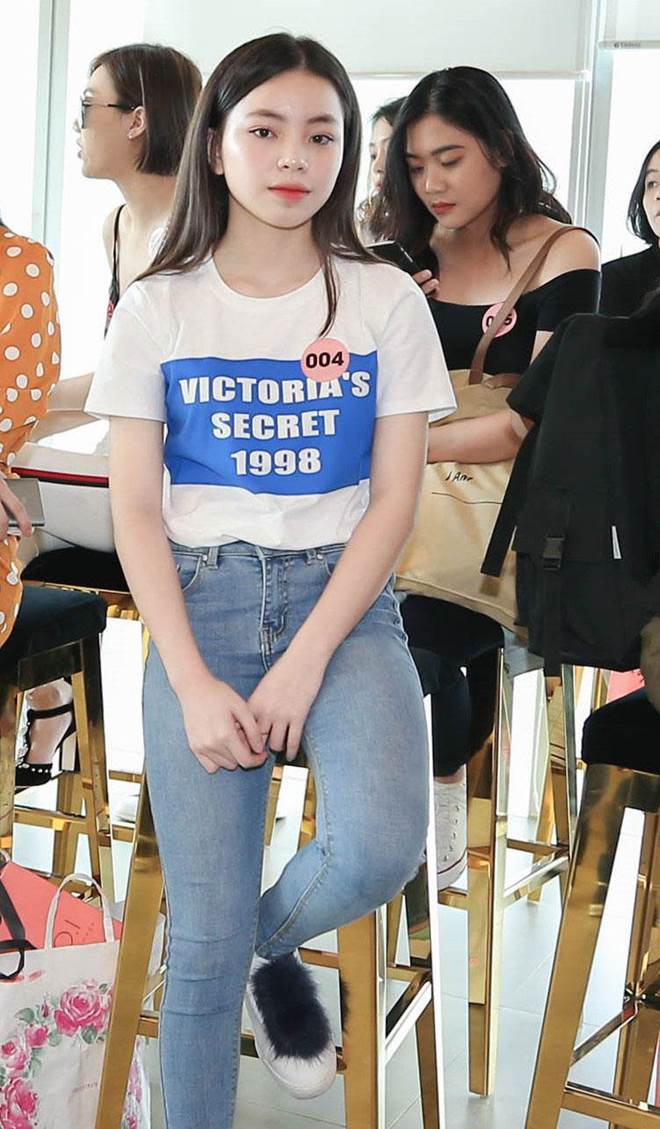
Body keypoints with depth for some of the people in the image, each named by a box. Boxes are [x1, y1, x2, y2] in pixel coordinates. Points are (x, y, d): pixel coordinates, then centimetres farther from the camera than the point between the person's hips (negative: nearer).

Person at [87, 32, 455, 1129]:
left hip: (346, 601, 0)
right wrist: (193, 683, -11)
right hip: (201, 605, 0)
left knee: (379, 848, -25)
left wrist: (308, 661, -12)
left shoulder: (386, 302, 3)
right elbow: (135, 511, 0)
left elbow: (395, 500, -1)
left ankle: (273, 944, 10)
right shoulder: (158, 309, 3)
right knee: (204, 944, -5)